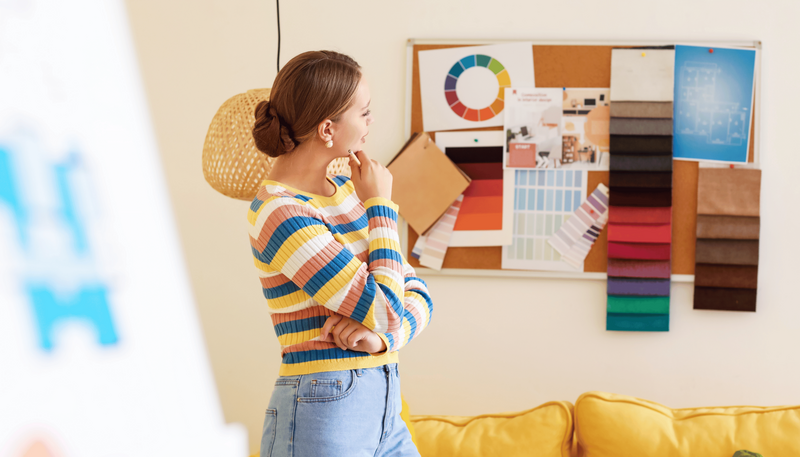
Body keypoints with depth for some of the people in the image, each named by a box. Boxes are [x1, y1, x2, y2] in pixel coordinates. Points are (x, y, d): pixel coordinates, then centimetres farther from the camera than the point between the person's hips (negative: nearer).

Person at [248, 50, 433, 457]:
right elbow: (386, 309, -18)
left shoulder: (346, 190, 8)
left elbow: (417, 295, 8)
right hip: (322, 416, -7)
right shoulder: (279, 213, -17)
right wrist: (380, 203, -8)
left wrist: (382, 335, -13)